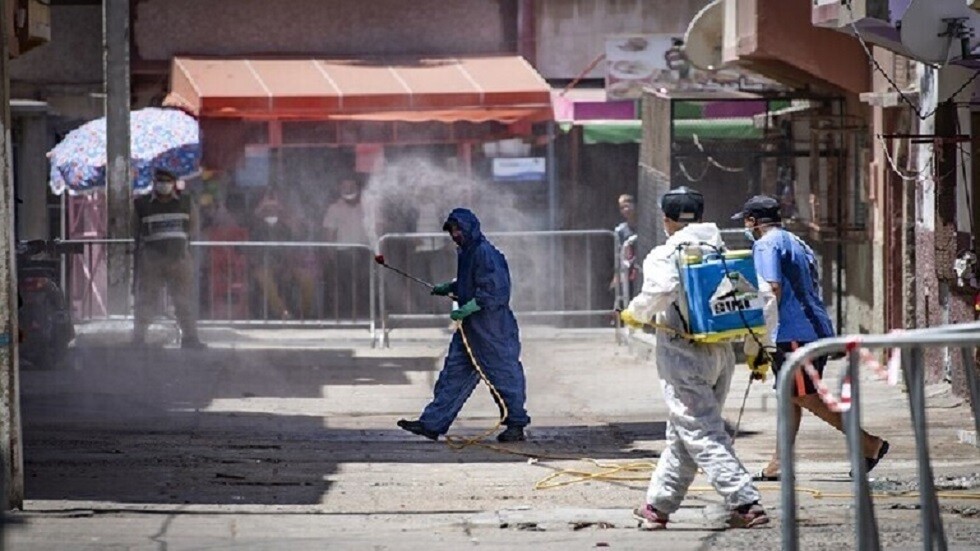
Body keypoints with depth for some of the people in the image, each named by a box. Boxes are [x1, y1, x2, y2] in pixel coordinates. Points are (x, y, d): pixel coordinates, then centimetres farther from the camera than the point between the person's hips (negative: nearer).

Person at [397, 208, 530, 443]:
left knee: (504, 375, 1)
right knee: (453, 375, 7)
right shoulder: (465, 252, 13)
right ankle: (432, 424, 6)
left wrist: (468, 308, -25)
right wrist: (448, 288, 19)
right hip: (470, 327, 10)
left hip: (491, 330, -10)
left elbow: (493, 292, -23)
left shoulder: (485, 253, -17)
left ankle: (516, 425, 11)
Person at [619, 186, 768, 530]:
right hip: (721, 354, 7)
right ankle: (659, 505, 28)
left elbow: (663, 289, -27)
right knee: (682, 434, 18)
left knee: (703, 436, -7)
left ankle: (745, 504, -17)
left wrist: (635, 314, -8)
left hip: (683, 355, -7)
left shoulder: (664, 256, -8)